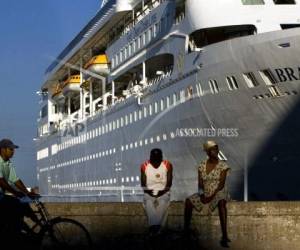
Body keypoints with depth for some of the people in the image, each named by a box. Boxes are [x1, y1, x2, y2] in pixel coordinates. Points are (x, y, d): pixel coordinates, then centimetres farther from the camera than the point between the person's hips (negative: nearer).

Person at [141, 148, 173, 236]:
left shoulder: (167, 165, -3)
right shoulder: (144, 166, -2)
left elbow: (169, 183, -4)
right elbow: (143, 183, -1)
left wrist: (162, 192, -15)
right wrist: (148, 191, -15)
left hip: (163, 192, 0)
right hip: (149, 193, 0)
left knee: (163, 203, -28)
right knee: (148, 203, -28)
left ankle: (156, 225, -30)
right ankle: (154, 225, -33)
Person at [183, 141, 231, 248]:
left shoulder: (222, 165, -5)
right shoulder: (202, 165, 5)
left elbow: (221, 184, -11)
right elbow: (200, 183, 3)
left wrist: (212, 196, -21)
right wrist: (202, 194, -16)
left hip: (219, 192, -4)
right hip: (205, 193, 4)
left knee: (221, 202, -39)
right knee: (188, 201, -19)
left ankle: (224, 236, -43)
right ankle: (186, 230, -5)